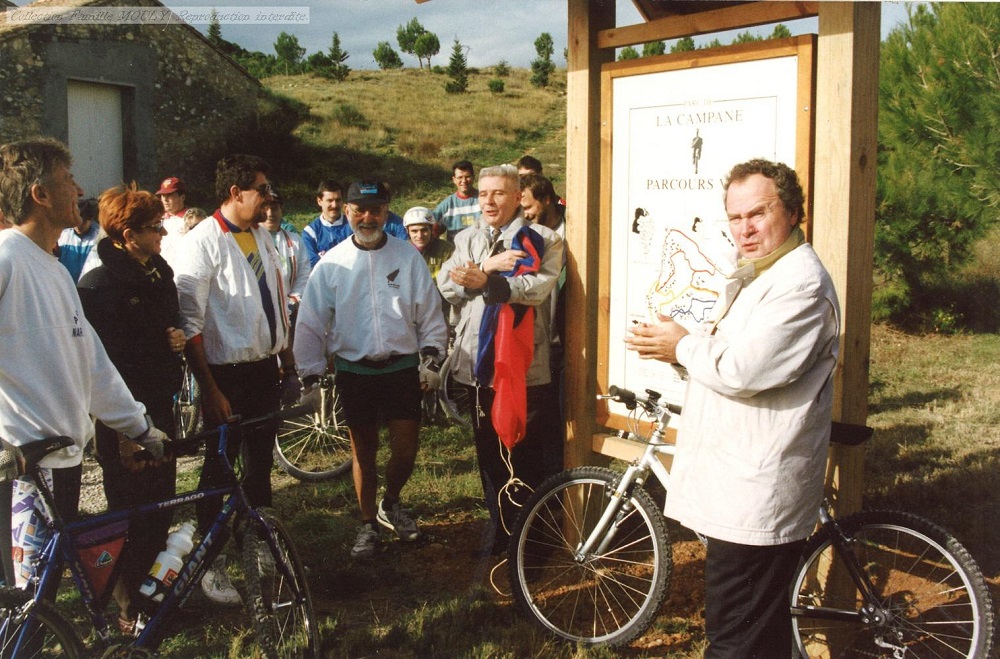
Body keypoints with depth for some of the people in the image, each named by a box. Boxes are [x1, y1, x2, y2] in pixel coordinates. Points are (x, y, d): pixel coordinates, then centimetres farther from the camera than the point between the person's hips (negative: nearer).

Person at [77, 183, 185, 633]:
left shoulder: (159, 273, 8)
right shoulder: (98, 287, -16)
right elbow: (102, 365, -19)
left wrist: (177, 336, -1)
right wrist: (125, 431, -21)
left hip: (160, 405, 7)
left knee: (161, 505, 14)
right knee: (132, 515, 3)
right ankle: (131, 609, 17)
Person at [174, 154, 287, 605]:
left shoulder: (261, 237, 8)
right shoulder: (204, 241, -14)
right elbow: (190, 321, -17)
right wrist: (209, 388, -18)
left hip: (264, 368, 7)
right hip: (227, 371, -7)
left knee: (260, 464, 16)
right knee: (219, 467, 4)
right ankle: (211, 562, 18)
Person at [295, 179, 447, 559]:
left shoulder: (408, 257, 0)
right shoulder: (331, 264, 0)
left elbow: (430, 314, 5)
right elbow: (311, 323, 2)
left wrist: (430, 359, -2)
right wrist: (310, 377, -1)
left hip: (401, 368, 0)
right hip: (354, 372, 0)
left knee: (405, 451, 2)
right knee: (363, 452, 10)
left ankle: (390, 505, 32)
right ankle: (368, 525, 27)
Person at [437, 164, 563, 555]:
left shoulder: (542, 240, 0)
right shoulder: (466, 240, 15)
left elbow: (538, 287, -18)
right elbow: (446, 285, -2)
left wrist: (486, 281, -26)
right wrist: (488, 266, -16)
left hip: (525, 365, -5)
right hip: (479, 362, 5)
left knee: (529, 457, 0)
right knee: (490, 454, 14)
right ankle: (500, 528, 29)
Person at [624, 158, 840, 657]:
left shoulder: (800, 283, -18)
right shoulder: (761, 275, 17)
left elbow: (743, 371, -25)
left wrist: (683, 346, -10)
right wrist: (677, 347, 4)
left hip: (754, 498, -11)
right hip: (742, 488, 11)